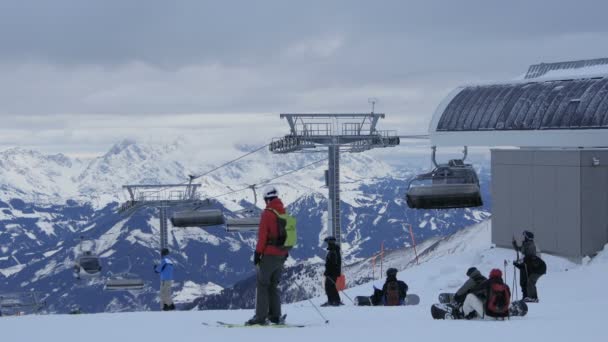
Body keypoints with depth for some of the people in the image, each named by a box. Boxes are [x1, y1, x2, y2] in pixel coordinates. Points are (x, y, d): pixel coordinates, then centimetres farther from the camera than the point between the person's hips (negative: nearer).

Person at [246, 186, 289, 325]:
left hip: (269, 255, -7)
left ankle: (260, 317, -9)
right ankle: (275, 315, 9)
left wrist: (257, 252, -11)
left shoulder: (268, 213, -10)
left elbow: (262, 235, -14)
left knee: (262, 285, -4)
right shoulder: (284, 214, 11)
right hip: (281, 255, 7)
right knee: (273, 286, 13)